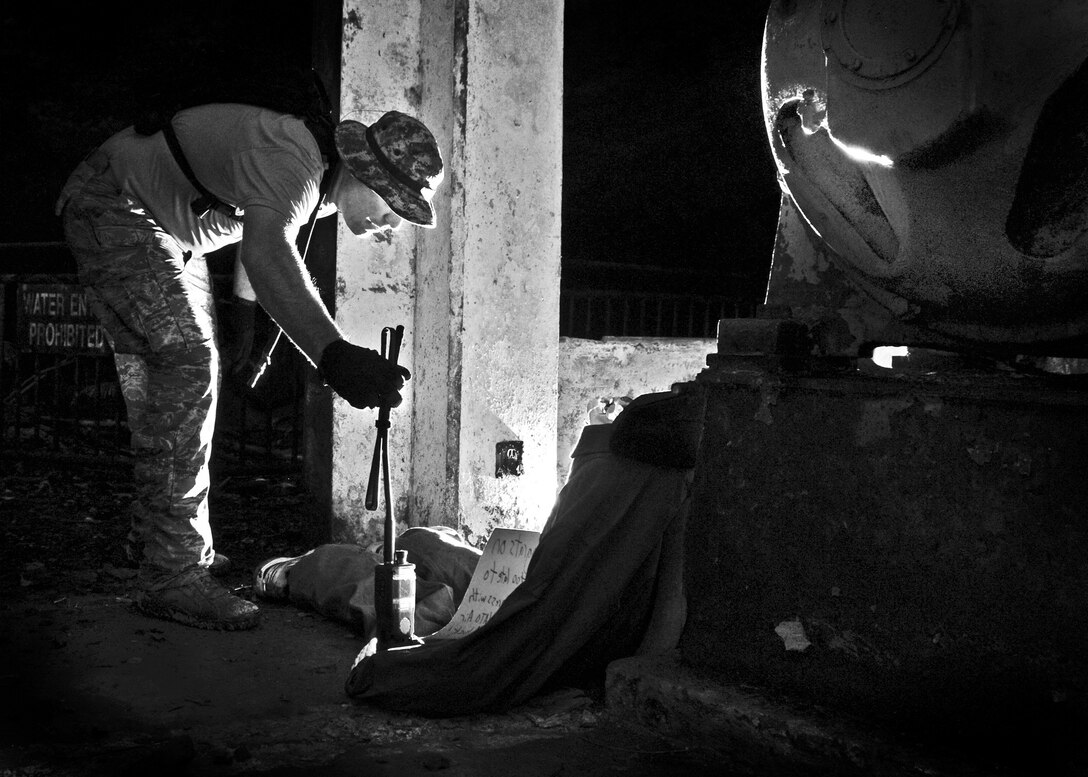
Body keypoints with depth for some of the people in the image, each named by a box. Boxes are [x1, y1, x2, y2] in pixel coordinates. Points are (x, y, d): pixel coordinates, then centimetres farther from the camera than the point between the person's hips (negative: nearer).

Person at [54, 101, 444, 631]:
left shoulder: (322, 178, -1)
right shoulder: (292, 164, -32)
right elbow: (265, 256, -52)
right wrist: (333, 354, -65)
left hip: (166, 228, 11)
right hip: (112, 207, -11)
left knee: (193, 368, 13)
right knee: (185, 363, -22)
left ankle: (156, 538, 26)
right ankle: (172, 577, -21)